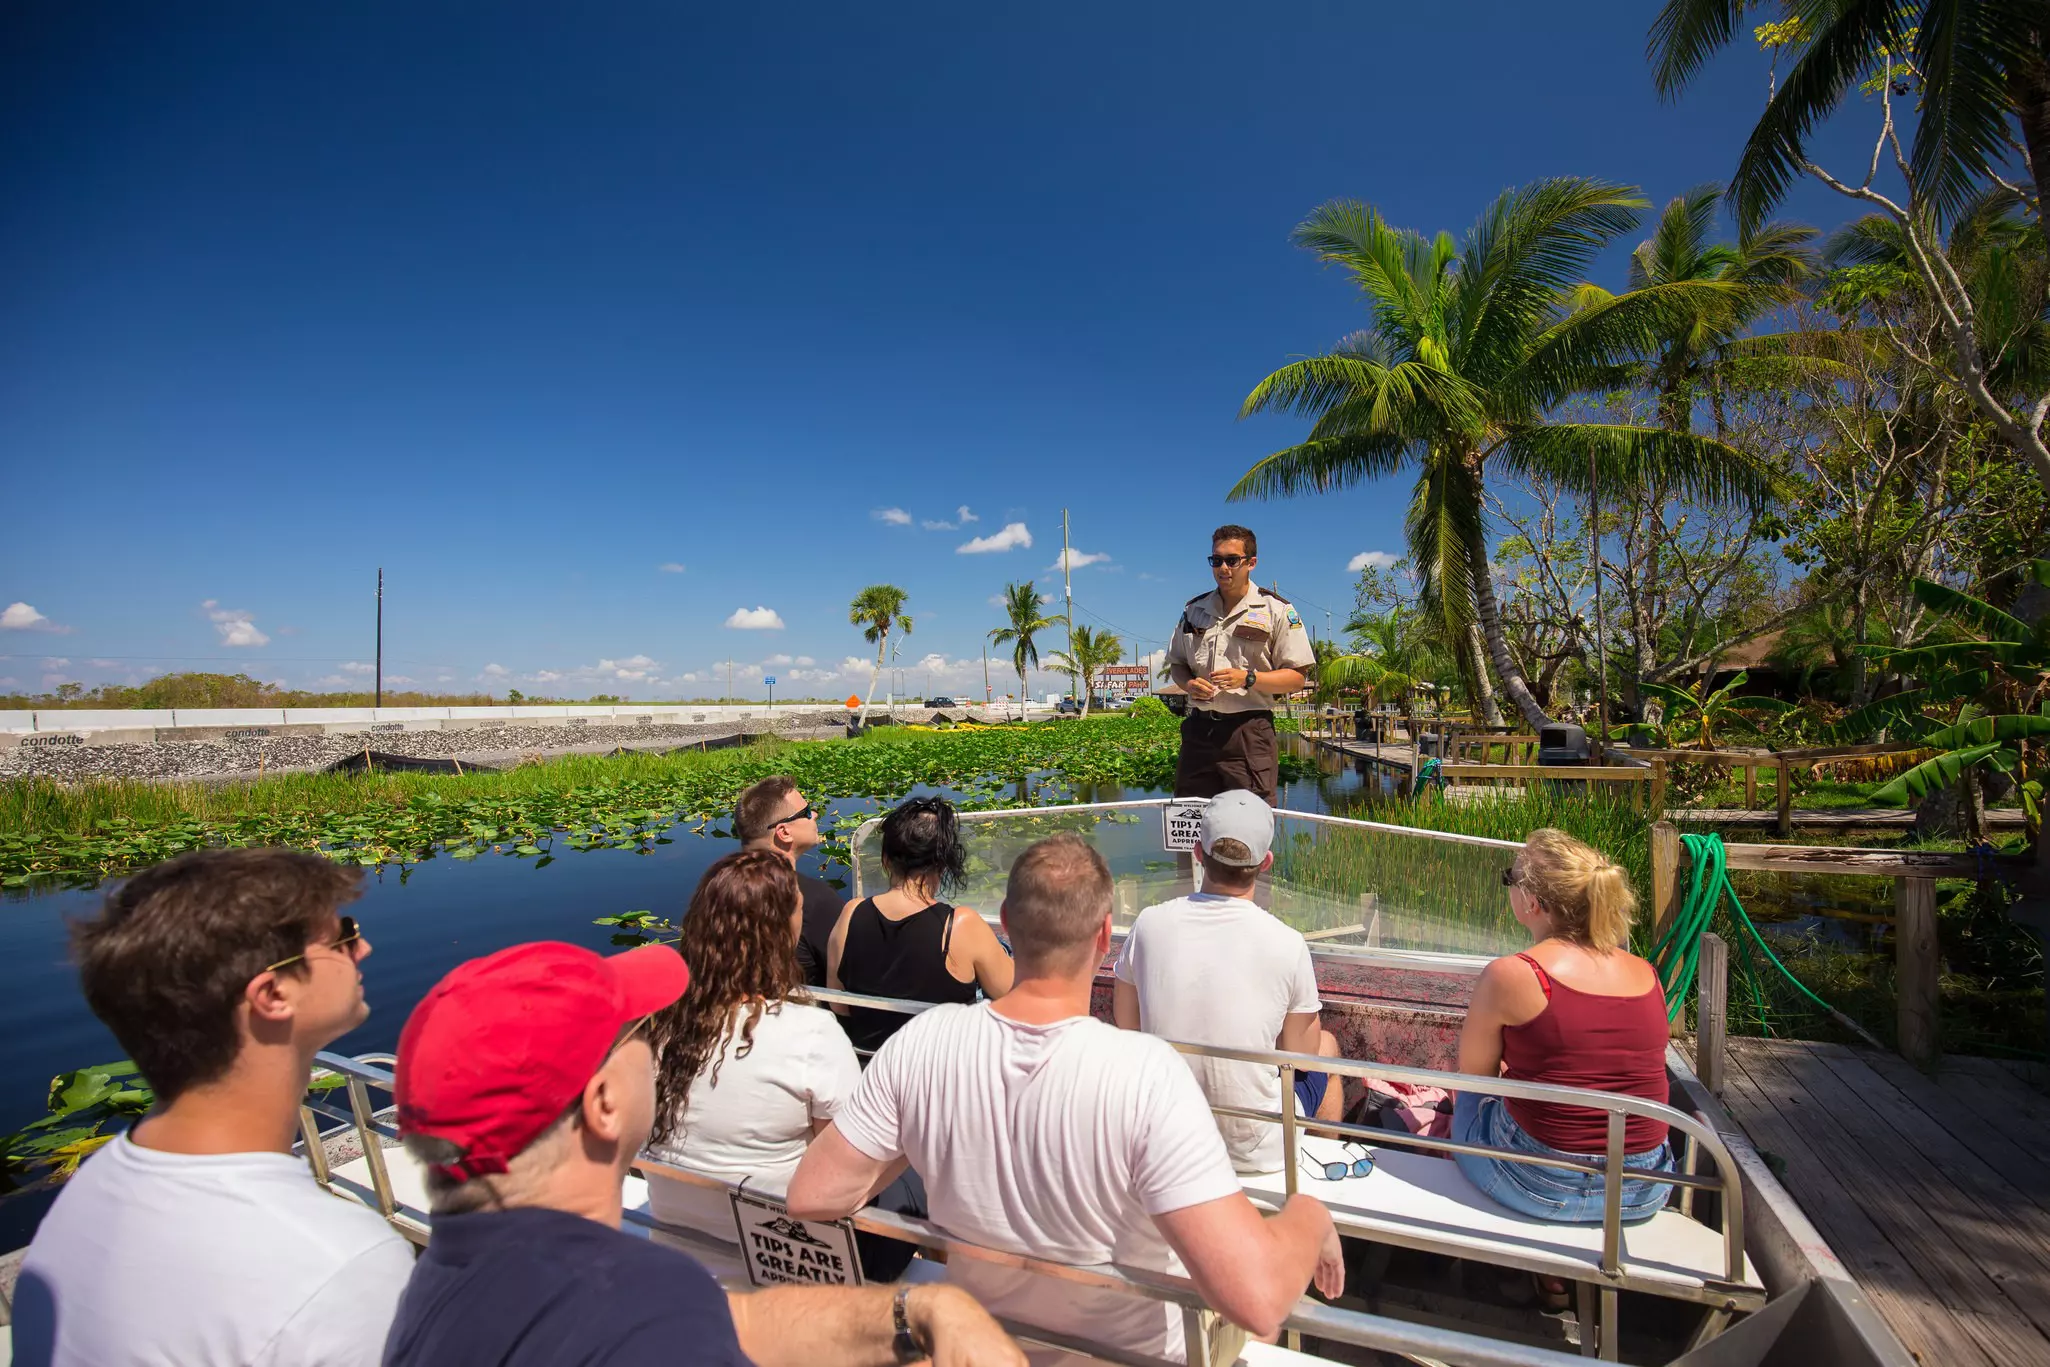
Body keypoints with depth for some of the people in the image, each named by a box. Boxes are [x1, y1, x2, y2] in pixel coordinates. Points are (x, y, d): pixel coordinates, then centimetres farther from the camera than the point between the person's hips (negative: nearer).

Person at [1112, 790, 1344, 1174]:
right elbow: (1300, 1052, -7)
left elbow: (1126, 1022, 0)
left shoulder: (1150, 924, -15)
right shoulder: (1287, 944, -22)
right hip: (1255, 1152, -3)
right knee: (1326, 1044, 26)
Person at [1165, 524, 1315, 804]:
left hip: (1250, 731, -4)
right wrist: (1188, 683, -2)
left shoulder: (1276, 610, 1)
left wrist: (1248, 678, -17)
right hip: (1198, 728, 4)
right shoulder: (1194, 609, 14)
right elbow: (1176, 664, 22)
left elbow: (1296, 677, -1)